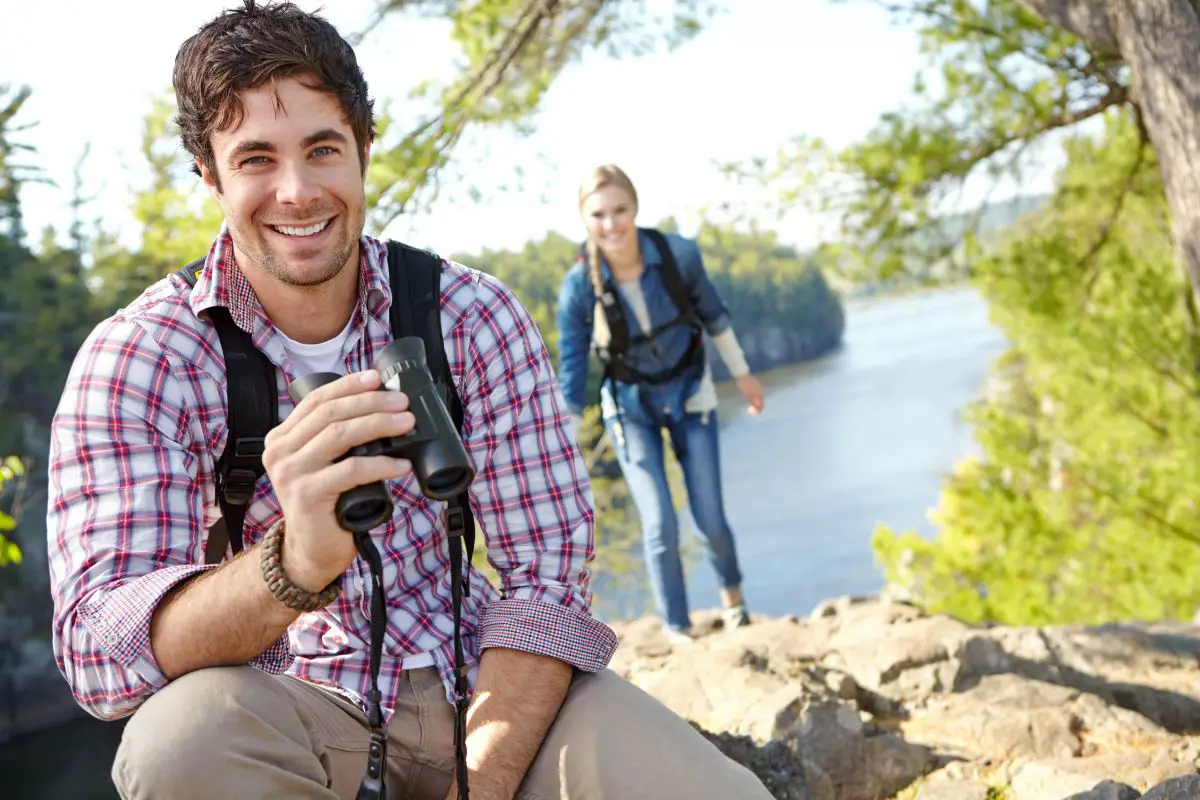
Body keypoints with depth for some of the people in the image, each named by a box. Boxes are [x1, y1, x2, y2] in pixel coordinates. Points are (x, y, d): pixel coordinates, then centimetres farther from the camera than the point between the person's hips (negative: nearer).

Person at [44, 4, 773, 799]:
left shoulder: (472, 316, -8)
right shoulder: (134, 359, -13)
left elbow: (548, 569, -9)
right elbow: (98, 652, -25)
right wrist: (297, 562, -46)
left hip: (464, 667, 1)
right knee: (183, 736, -35)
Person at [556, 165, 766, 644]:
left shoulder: (679, 254, -21)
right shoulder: (578, 287, -23)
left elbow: (713, 315, -1)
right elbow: (570, 371, -14)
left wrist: (742, 375, 11)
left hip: (689, 393, 1)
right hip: (630, 406, -1)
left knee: (711, 520, 2)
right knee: (660, 526, -10)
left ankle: (732, 592, 36)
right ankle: (678, 632, 11)